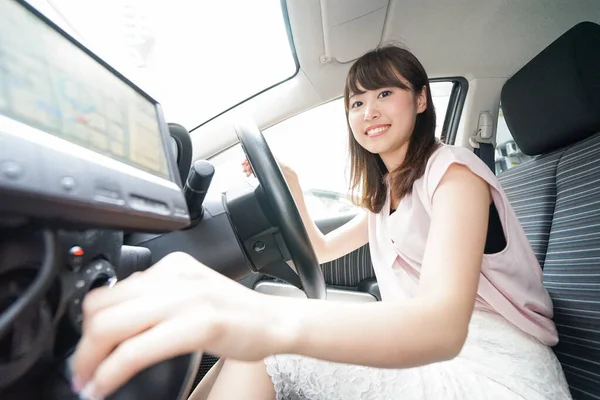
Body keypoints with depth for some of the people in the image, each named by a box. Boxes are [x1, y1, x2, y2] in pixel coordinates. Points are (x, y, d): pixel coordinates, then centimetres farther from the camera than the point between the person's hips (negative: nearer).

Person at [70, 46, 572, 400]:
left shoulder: (452, 170, -14)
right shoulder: (387, 192, 14)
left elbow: (444, 323, -31)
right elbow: (322, 249, 21)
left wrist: (274, 320, -50)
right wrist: (289, 186, 5)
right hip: (425, 356, 7)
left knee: (259, 358, -19)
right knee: (252, 353, -6)